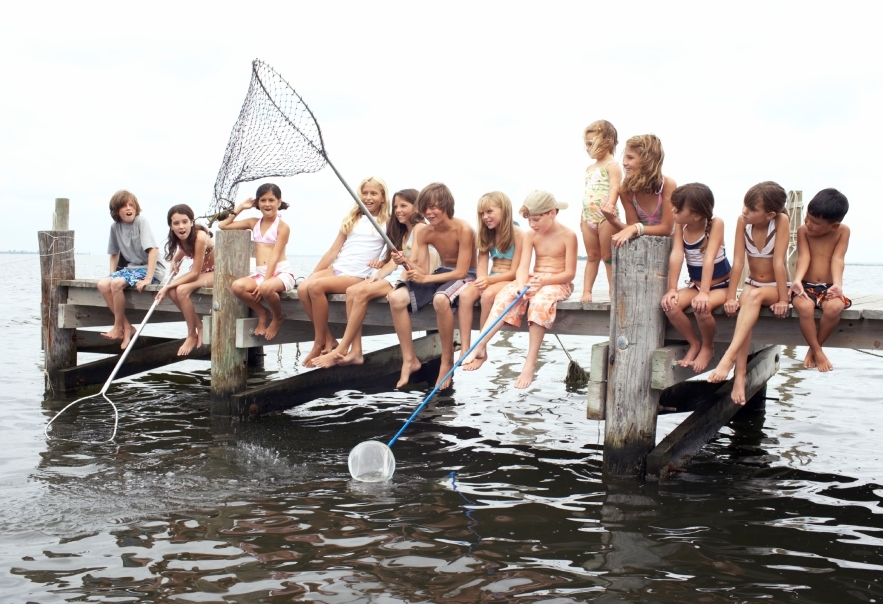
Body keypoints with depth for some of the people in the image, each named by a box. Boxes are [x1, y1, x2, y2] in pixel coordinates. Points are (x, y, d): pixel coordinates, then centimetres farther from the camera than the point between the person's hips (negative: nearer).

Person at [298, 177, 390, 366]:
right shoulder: (352, 219, 18)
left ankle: (320, 343, -15)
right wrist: (312, 274, 9)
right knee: (303, 288, -25)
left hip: (358, 276, -5)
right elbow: (333, 251, 16)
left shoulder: (387, 224, 7)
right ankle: (328, 339, -13)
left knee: (316, 286, -30)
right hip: (336, 269, 5)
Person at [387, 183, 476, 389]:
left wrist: (426, 278, -26)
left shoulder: (464, 229, -20)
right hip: (441, 274, 6)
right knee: (396, 297, -17)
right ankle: (409, 360, -7)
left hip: (465, 277, -6)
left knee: (440, 299, -41)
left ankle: (447, 361, -22)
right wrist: (406, 263, -30)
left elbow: (461, 272, -21)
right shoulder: (424, 234, -2)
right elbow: (422, 271, -7)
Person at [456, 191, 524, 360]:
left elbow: (514, 272, -13)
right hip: (490, 279, 5)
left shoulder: (517, 234, -10)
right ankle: (465, 349, -28)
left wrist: (489, 280, -26)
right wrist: (482, 281, -20)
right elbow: (482, 264, 1)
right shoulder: (487, 234, 10)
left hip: (510, 280, -5)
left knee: (488, 295, -35)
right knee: (465, 294, -25)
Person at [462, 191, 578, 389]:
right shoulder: (531, 235, 3)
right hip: (532, 280, 4)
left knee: (540, 301, -37)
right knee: (506, 295, -26)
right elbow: (523, 267, -7)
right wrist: (521, 285, -29)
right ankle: (480, 347, -36)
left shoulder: (567, 235, -9)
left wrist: (543, 281, -26)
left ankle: (531, 362, -37)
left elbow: (570, 273, -12)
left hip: (558, 283, -4)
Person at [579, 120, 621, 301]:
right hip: (589, 217, 7)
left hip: (605, 217, -7)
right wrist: (582, 216, 21)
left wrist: (610, 205, -37)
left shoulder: (612, 166, -7)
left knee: (608, 256, -3)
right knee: (592, 256, 10)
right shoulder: (590, 168, 18)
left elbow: (614, 188, -20)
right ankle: (586, 291, 11)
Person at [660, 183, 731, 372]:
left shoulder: (715, 224, -20)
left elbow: (709, 258, -29)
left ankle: (708, 346, -5)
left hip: (721, 286, -5)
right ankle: (694, 343, -1)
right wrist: (672, 289, -26)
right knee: (670, 304, -24)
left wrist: (704, 293, -37)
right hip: (695, 285, 5)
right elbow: (676, 255, -17)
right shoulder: (680, 225, -7)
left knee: (701, 307, -35)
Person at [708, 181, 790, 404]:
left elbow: (778, 262, -22)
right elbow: (738, 261, -12)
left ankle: (728, 358, -46)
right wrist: (731, 296, -18)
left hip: (775, 287, -2)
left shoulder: (781, 221, -18)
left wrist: (783, 300, -22)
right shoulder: (742, 221, -9)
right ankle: (740, 375, -38)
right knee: (745, 303, -32)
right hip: (752, 284, 3)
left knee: (754, 296, -35)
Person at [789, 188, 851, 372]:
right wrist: (797, 280, -31)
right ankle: (817, 351, -15)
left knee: (834, 307, -34)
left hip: (827, 288, 0)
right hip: (806, 287, 0)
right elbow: (804, 257, -12)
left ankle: (813, 348, -10)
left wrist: (837, 284, -29)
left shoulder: (843, 231, -1)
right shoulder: (803, 230, -1)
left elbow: (837, 259, -11)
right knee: (805, 307, -35)